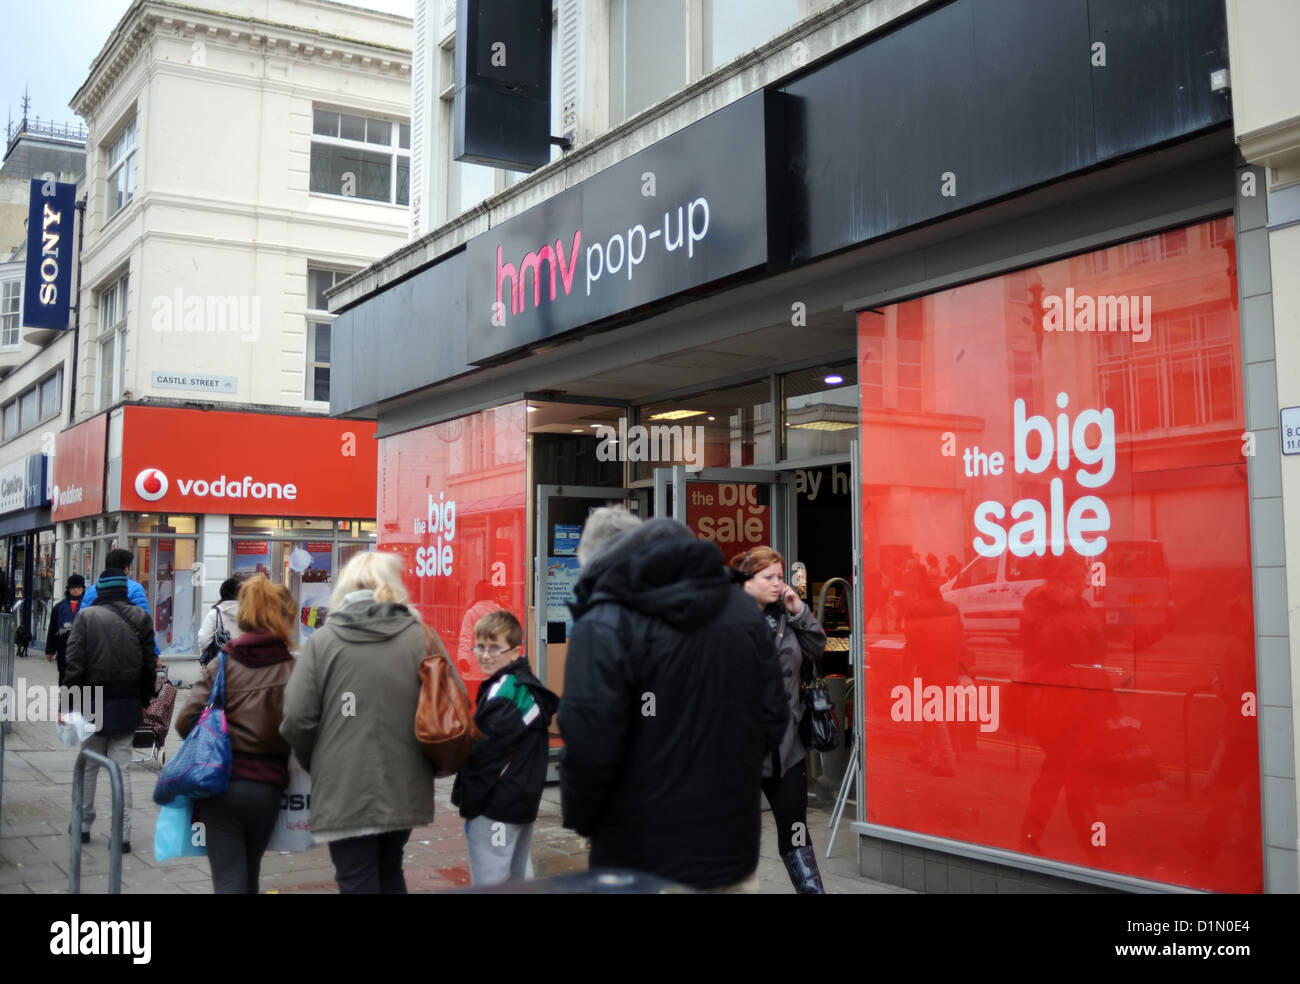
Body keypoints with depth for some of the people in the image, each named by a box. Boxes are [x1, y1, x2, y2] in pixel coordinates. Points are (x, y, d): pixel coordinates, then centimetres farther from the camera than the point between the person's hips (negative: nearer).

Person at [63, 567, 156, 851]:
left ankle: (83, 825, 25)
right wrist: (144, 701, 13)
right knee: (122, 769, 4)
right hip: (127, 704, 2)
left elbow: (74, 664, -9)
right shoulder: (140, 618, 0)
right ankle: (122, 834, 2)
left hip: (95, 702, -2)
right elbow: (149, 665, 4)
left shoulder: (87, 616, -8)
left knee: (88, 767, 14)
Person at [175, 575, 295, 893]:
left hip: (219, 784, 0)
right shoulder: (293, 670, -6)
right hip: (266, 786, 0)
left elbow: (186, 721, -6)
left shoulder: (221, 665, 1)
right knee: (249, 876, 22)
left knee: (229, 881, 0)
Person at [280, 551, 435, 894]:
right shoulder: (420, 637, 0)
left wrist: (314, 764, 12)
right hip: (403, 788, 3)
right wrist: (427, 764, 15)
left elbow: (297, 719, -7)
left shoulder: (321, 640, -4)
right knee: (389, 873, 24)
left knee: (358, 882, 5)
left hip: (345, 791, -3)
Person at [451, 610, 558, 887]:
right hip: (524, 802, 10)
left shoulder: (503, 692, -19)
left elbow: (488, 753, -21)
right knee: (519, 877, 19)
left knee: (489, 882, -4)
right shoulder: (528, 686, 11)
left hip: (496, 809, -10)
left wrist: (467, 801, -11)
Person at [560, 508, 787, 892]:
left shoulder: (604, 625, -14)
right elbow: (772, 720, 7)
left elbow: (589, 748, -18)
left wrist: (579, 818, 0)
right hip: (733, 851, 6)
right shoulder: (740, 606, 6)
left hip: (643, 866, -5)